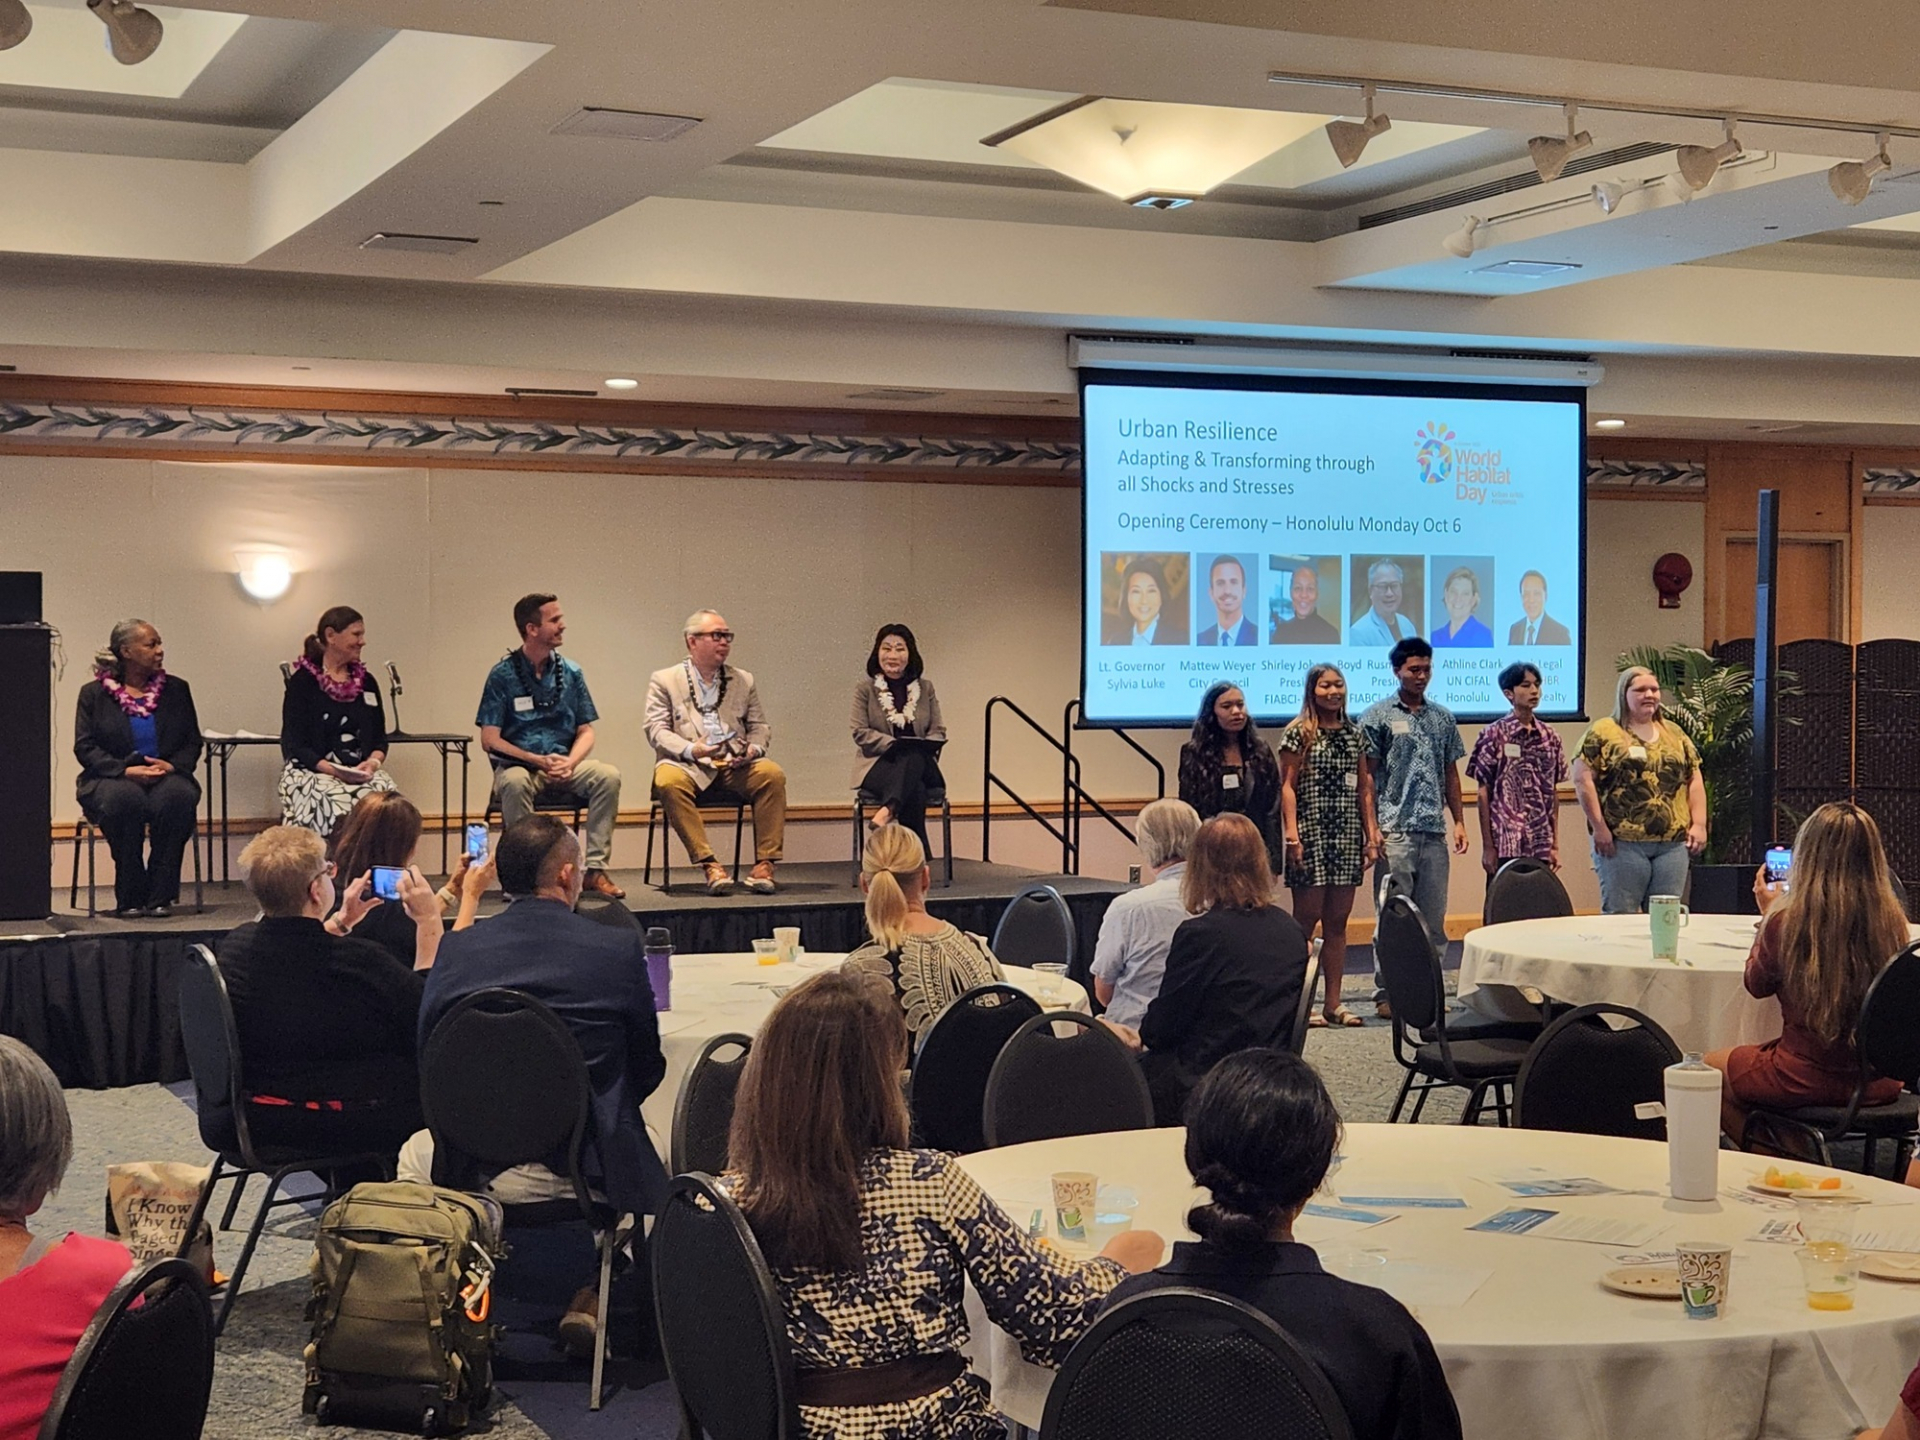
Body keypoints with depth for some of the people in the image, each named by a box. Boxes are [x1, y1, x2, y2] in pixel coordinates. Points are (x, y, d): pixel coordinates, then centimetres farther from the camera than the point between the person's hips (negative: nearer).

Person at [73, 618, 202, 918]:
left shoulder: (176, 689, 14)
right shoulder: (94, 693, 6)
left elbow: (193, 742, 11)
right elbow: (84, 747, -2)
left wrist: (172, 765, -11)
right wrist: (126, 770, -17)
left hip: (166, 778, 2)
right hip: (111, 780, -2)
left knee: (178, 795, -35)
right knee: (125, 798, -38)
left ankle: (160, 894, -26)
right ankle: (130, 897, -25)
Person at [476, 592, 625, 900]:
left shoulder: (571, 673, 8)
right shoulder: (503, 675, -3)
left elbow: (586, 731, 10)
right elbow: (489, 740, -6)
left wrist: (570, 762, -11)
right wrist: (538, 761, -16)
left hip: (564, 764, 3)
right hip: (520, 765, -3)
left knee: (608, 776, -25)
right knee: (514, 782, -37)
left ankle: (596, 869, -22)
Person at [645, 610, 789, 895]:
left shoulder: (743, 681, 21)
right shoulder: (664, 680, 10)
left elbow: (760, 726, 18)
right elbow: (656, 730, 0)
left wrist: (754, 749, -7)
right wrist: (691, 750, -19)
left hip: (736, 765, 3)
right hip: (688, 765, -3)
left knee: (773, 775, -28)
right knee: (669, 781, -36)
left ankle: (764, 865, -25)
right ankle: (709, 865, -35)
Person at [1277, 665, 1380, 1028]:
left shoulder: (1354, 733, 13)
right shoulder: (1299, 733, -3)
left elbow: (1365, 789, 14)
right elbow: (1287, 786, -7)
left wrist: (1372, 835, 8)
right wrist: (1292, 834, -15)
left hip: (1347, 836, 5)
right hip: (1311, 833, -5)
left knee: (1337, 922, 8)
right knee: (1306, 920, -3)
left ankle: (1333, 1003, 12)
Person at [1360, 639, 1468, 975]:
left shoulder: (1443, 718, 14)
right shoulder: (1378, 716, 0)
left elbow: (1451, 774, 17)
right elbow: (1367, 776, -3)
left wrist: (1459, 821, 10)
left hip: (1434, 832, 5)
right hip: (1395, 831, -5)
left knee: (1434, 917, 8)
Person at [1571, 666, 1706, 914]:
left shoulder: (1674, 733, 17)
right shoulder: (1603, 732, 0)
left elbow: (1694, 779, 17)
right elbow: (1582, 779, -5)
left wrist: (1699, 824, 6)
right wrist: (1599, 827, -10)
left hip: (1673, 842, 5)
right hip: (1622, 842, -5)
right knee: (1620, 915, -3)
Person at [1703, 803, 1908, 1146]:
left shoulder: (1788, 921, -20)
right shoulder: (1893, 921, -8)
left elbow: (1757, 985, 0)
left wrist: (1768, 912, 11)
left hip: (1809, 1079, -6)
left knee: (1708, 1067, 23)